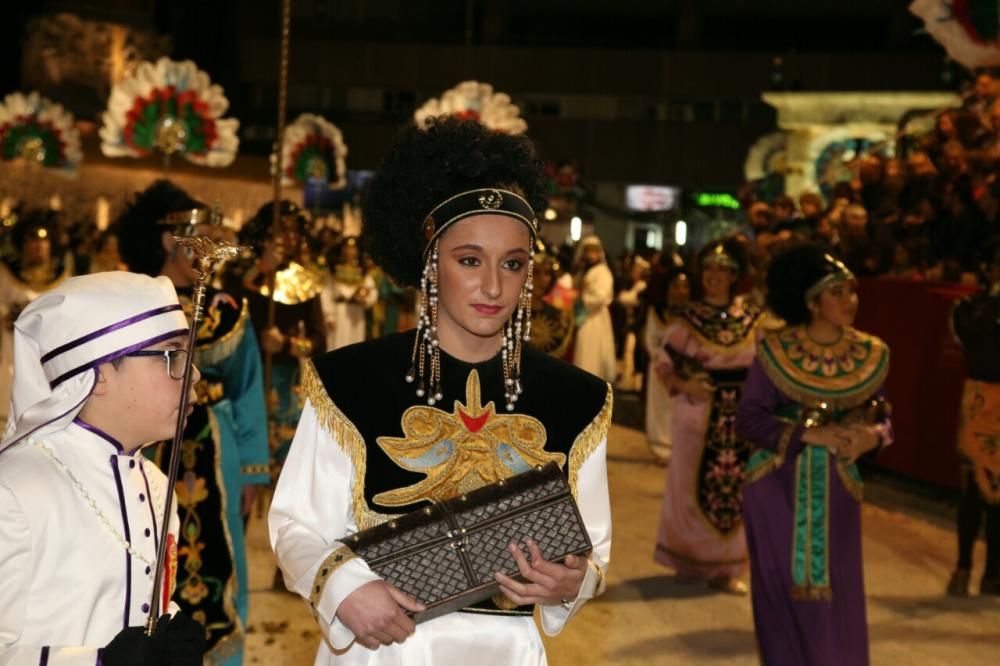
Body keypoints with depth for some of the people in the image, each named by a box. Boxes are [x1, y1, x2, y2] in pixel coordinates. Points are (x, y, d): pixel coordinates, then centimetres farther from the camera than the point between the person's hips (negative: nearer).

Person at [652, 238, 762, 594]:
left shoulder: (754, 318, 4)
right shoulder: (688, 319, 0)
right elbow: (663, 364, 1)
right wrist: (684, 385, -16)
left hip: (742, 418, 2)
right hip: (698, 415, -2)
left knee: (735, 489, 4)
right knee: (693, 485, 2)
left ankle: (725, 566, 15)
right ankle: (690, 561, 16)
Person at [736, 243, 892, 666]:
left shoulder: (871, 355, 1)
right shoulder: (775, 351, -7)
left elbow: (881, 415, 9)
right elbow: (747, 418, -9)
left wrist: (874, 435, -14)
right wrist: (807, 433, -20)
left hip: (835, 488, 2)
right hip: (776, 487, -2)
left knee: (838, 599, 3)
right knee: (784, 595, 5)